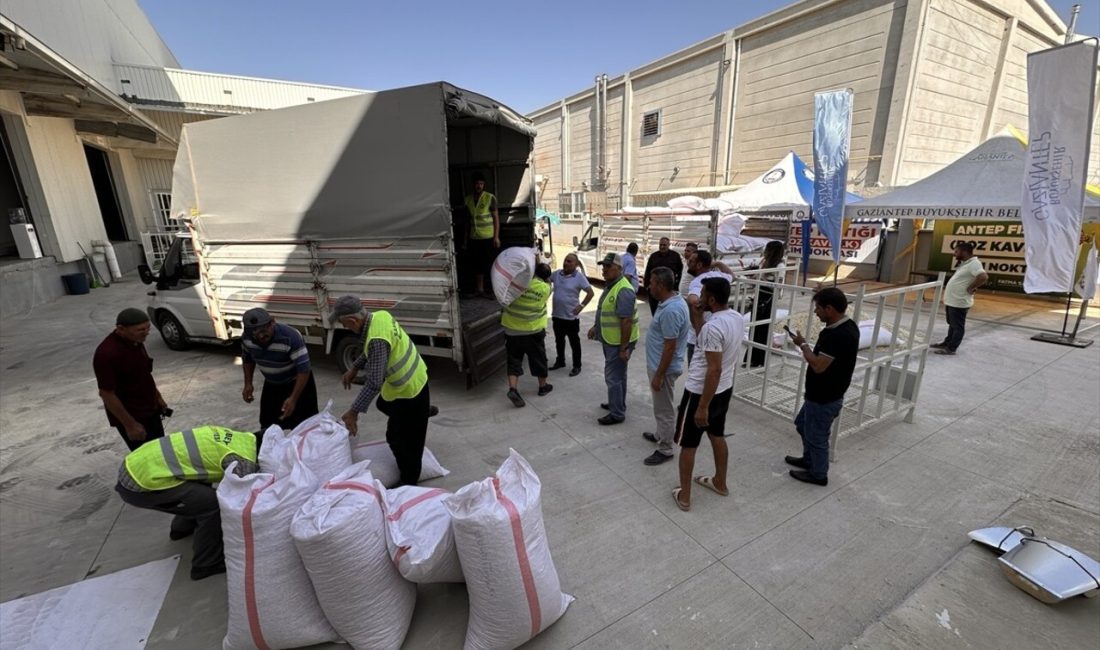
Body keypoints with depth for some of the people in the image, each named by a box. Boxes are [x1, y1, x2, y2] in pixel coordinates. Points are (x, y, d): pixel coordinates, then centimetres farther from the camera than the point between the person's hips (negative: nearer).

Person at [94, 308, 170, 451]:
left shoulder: (135, 341, -1)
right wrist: (130, 425, -20)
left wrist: (157, 397, 18)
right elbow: (106, 394, -23)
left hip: (150, 410, 8)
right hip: (130, 416, -8)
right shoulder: (107, 353, -27)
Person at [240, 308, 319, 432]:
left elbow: (304, 370, -32)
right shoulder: (246, 338, -16)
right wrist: (248, 384, -2)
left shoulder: (291, 337, -35)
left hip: (297, 383, -5)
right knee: (267, 427, 15)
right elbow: (247, 359, 7)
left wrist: (293, 398, -35)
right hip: (271, 385, 5)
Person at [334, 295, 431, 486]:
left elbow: (374, 383, -35)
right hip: (414, 378, 9)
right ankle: (423, 411, 55)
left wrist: (354, 411, -30)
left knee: (400, 439, 7)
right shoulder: (379, 316, -6)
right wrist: (354, 368, 14)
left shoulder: (377, 340, -35)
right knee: (384, 405, 35)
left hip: (408, 389, -9)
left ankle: (409, 482, 24)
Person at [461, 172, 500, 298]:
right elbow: (468, 220, 12)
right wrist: (465, 239, 11)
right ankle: (480, 290, 21)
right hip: (474, 238, 4)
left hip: (488, 237, -4)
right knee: (478, 264, 10)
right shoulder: (468, 199, 7)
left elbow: (496, 218, -5)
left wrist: (496, 237, -12)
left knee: (491, 264, 1)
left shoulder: (490, 198, -6)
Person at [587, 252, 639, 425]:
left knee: (613, 377, -2)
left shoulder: (623, 290, -25)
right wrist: (595, 327, 21)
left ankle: (617, 413, 10)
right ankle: (617, 403, 37)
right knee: (618, 375, 22)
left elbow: (627, 321, -27)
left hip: (619, 342, -10)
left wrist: (624, 348, -26)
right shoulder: (610, 284, 8)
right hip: (611, 340, 10)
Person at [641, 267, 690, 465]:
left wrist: (659, 375, -21)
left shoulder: (671, 311, -28)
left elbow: (670, 347, -27)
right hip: (659, 365, 10)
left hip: (664, 368, -10)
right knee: (661, 407, 26)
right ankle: (660, 435, 44)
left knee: (665, 409, 5)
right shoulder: (672, 301, 4)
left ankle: (665, 450, 20)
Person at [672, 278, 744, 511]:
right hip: (725, 390, 9)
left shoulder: (712, 327, -28)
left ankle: (684, 496, 20)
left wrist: (702, 406, -23)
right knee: (717, 436, 25)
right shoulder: (738, 318, 0)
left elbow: (714, 370, -28)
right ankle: (720, 483, 43)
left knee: (688, 445, 8)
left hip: (701, 392, -8)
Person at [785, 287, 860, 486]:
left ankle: (818, 474, 29)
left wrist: (803, 345, -17)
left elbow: (818, 366, -29)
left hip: (824, 399, -10)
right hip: (821, 393, 10)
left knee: (816, 435, 10)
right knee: (802, 424, 26)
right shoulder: (847, 326, 3)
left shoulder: (837, 335, -30)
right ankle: (808, 459, 44)